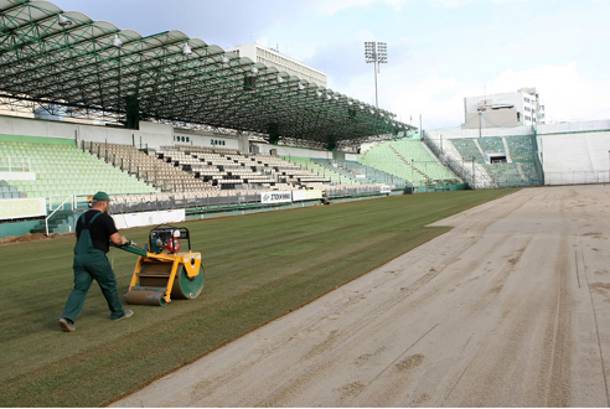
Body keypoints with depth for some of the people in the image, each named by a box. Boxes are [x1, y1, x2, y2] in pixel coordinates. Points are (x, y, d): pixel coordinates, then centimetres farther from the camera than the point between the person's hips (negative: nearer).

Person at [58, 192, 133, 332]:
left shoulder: (82, 218, 15)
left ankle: (67, 318, -8)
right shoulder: (105, 218, -8)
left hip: (79, 256, 6)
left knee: (80, 288, 6)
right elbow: (116, 240, -13)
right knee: (109, 285, 11)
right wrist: (123, 240, 10)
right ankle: (118, 313, 26)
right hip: (96, 257, -6)